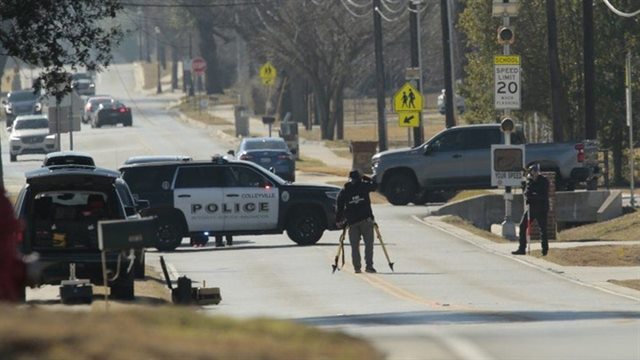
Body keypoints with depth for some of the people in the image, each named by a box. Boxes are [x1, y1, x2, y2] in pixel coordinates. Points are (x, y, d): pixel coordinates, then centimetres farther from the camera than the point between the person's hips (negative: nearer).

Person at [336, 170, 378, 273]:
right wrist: (364, 178, 30)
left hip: (352, 222, 2)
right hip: (366, 219, -2)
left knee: (354, 246, 6)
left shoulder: (343, 192, 7)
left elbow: (340, 207, 7)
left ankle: (357, 267, 1)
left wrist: (338, 221, 16)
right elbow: (374, 185, 21)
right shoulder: (364, 186, 2)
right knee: (369, 244, 1)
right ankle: (369, 266, -6)